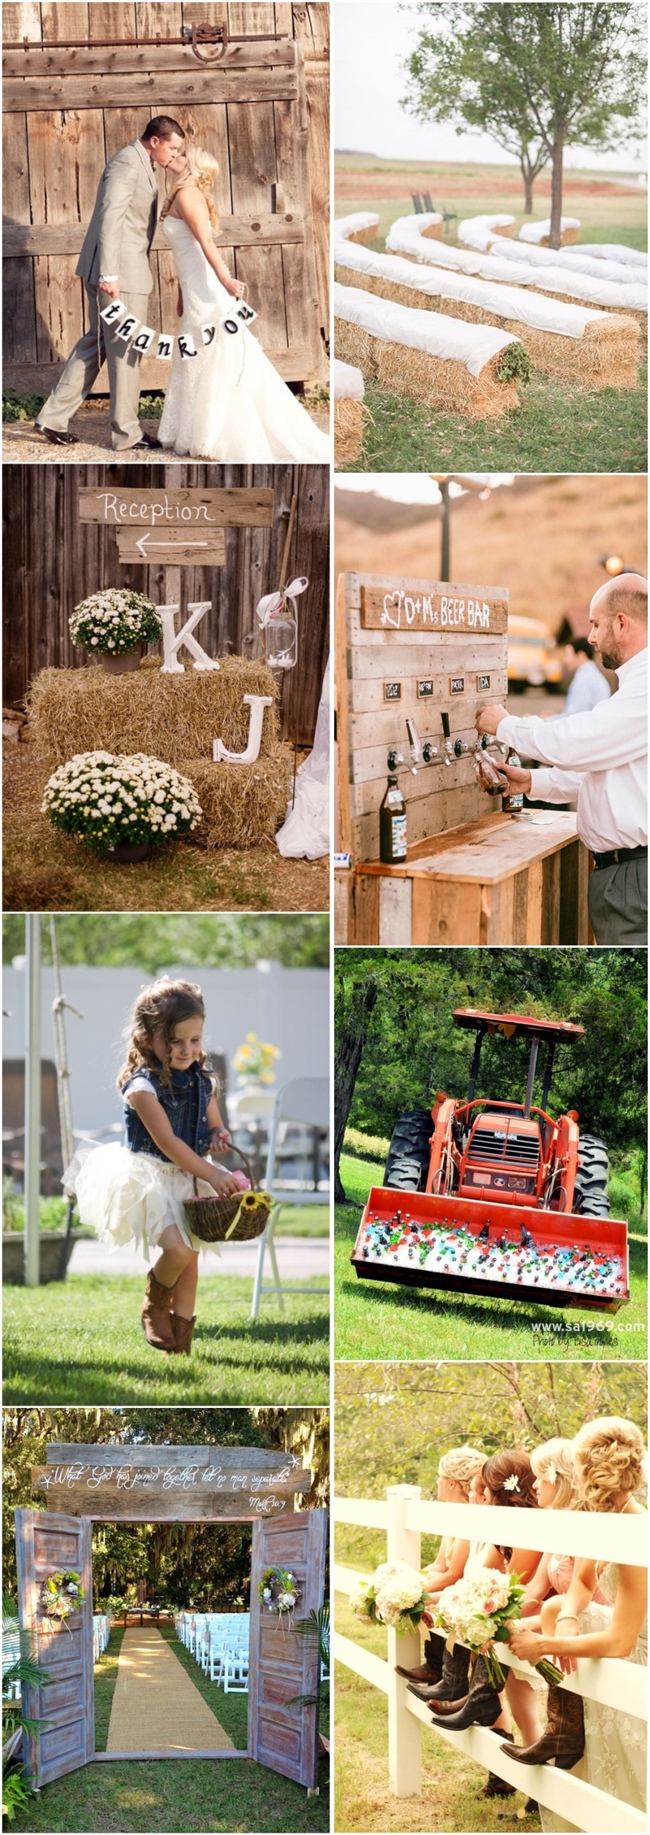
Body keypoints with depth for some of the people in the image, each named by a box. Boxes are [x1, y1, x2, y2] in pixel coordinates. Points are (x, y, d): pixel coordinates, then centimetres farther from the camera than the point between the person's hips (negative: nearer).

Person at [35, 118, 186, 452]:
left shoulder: (141, 164, 16)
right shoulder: (127, 164, -15)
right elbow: (110, 217, -22)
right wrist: (109, 274, -27)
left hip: (120, 269, 10)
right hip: (119, 272, -10)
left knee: (97, 341, 14)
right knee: (125, 349, -2)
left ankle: (53, 416, 16)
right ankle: (126, 433, 7)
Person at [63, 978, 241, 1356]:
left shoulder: (202, 1082, 4)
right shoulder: (143, 1085, -17)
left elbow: (215, 1127, 16)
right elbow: (167, 1142, -22)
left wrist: (220, 1137, -10)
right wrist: (211, 1175, -25)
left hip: (189, 1179, 7)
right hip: (150, 1178, -7)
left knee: (190, 1257, 6)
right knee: (178, 1248, -22)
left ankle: (181, 1337, 17)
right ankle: (155, 1303, 9)